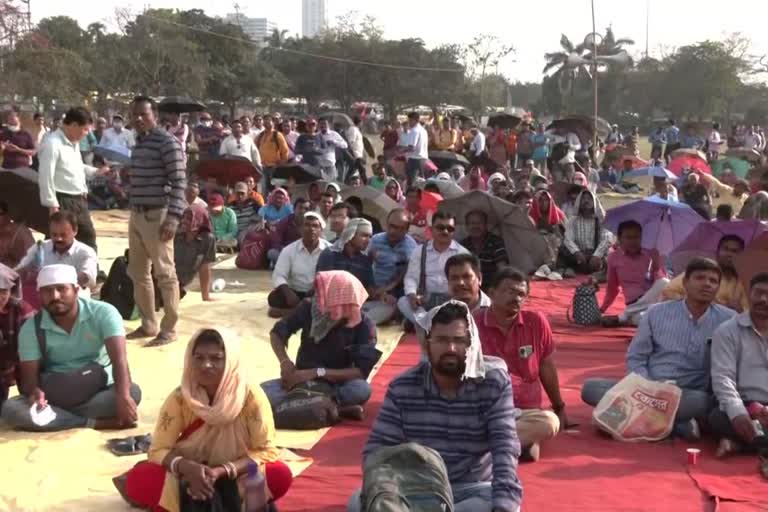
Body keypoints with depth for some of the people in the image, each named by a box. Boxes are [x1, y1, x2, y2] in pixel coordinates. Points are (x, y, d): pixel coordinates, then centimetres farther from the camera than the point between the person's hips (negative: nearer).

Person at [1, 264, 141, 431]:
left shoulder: (103, 313, -13)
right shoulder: (31, 328, -6)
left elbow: (119, 358, -24)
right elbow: (29, 375, -8)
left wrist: (123, 396, -43)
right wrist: (34, 391, -34)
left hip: (99, 391, -1)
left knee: (133, 392, -33)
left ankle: (58, 415, -25)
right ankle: (94, 422, -30)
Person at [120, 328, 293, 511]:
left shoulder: (251, 395, -20)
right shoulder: (180, 398, -15)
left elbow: (266, 450, -18)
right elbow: (158, 450, -14)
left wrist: (222, 471, -32)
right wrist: (188, 468, -35)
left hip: (236, 474, 0)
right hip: (191, 474, 0)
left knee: (281, 476, -32)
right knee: (137, 481, -24)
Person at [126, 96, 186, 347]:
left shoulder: (167, 142, -11)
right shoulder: (139, 142, 15)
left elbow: (179, 182, -15)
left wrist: (173, 217, -22)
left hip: (158, 215, -9)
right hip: (137, 214, 9)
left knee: (164, 274, -2)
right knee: (138, 273, 13)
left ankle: (169, 329, 5)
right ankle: (148, 325, 24)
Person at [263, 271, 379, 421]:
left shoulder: (364, 326, -17)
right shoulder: (310, 307, -13)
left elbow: (361, 371, -21)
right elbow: (277, 332, -2)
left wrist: (318, 372, -29)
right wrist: (284, 361, -21)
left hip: (337, 384, -2)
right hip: (302, 379, 3)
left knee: (362, 389, -35)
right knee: (263, 391, -28)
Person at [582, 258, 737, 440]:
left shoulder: (728, 320, 1)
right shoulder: (657, 313, 4)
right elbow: (635, 358, 5)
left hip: (687, 395, -2)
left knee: (704, 401, -37)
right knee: (590, 387, -22)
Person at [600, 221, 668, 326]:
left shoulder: (652, 253, 1)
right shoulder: (614, 257, 3)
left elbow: (663, 281, -1)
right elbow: (612, 287, 17)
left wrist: (656, 269, -18)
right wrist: (602, 309, 20)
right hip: (635, 305, -4)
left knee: (664, 283, -35)